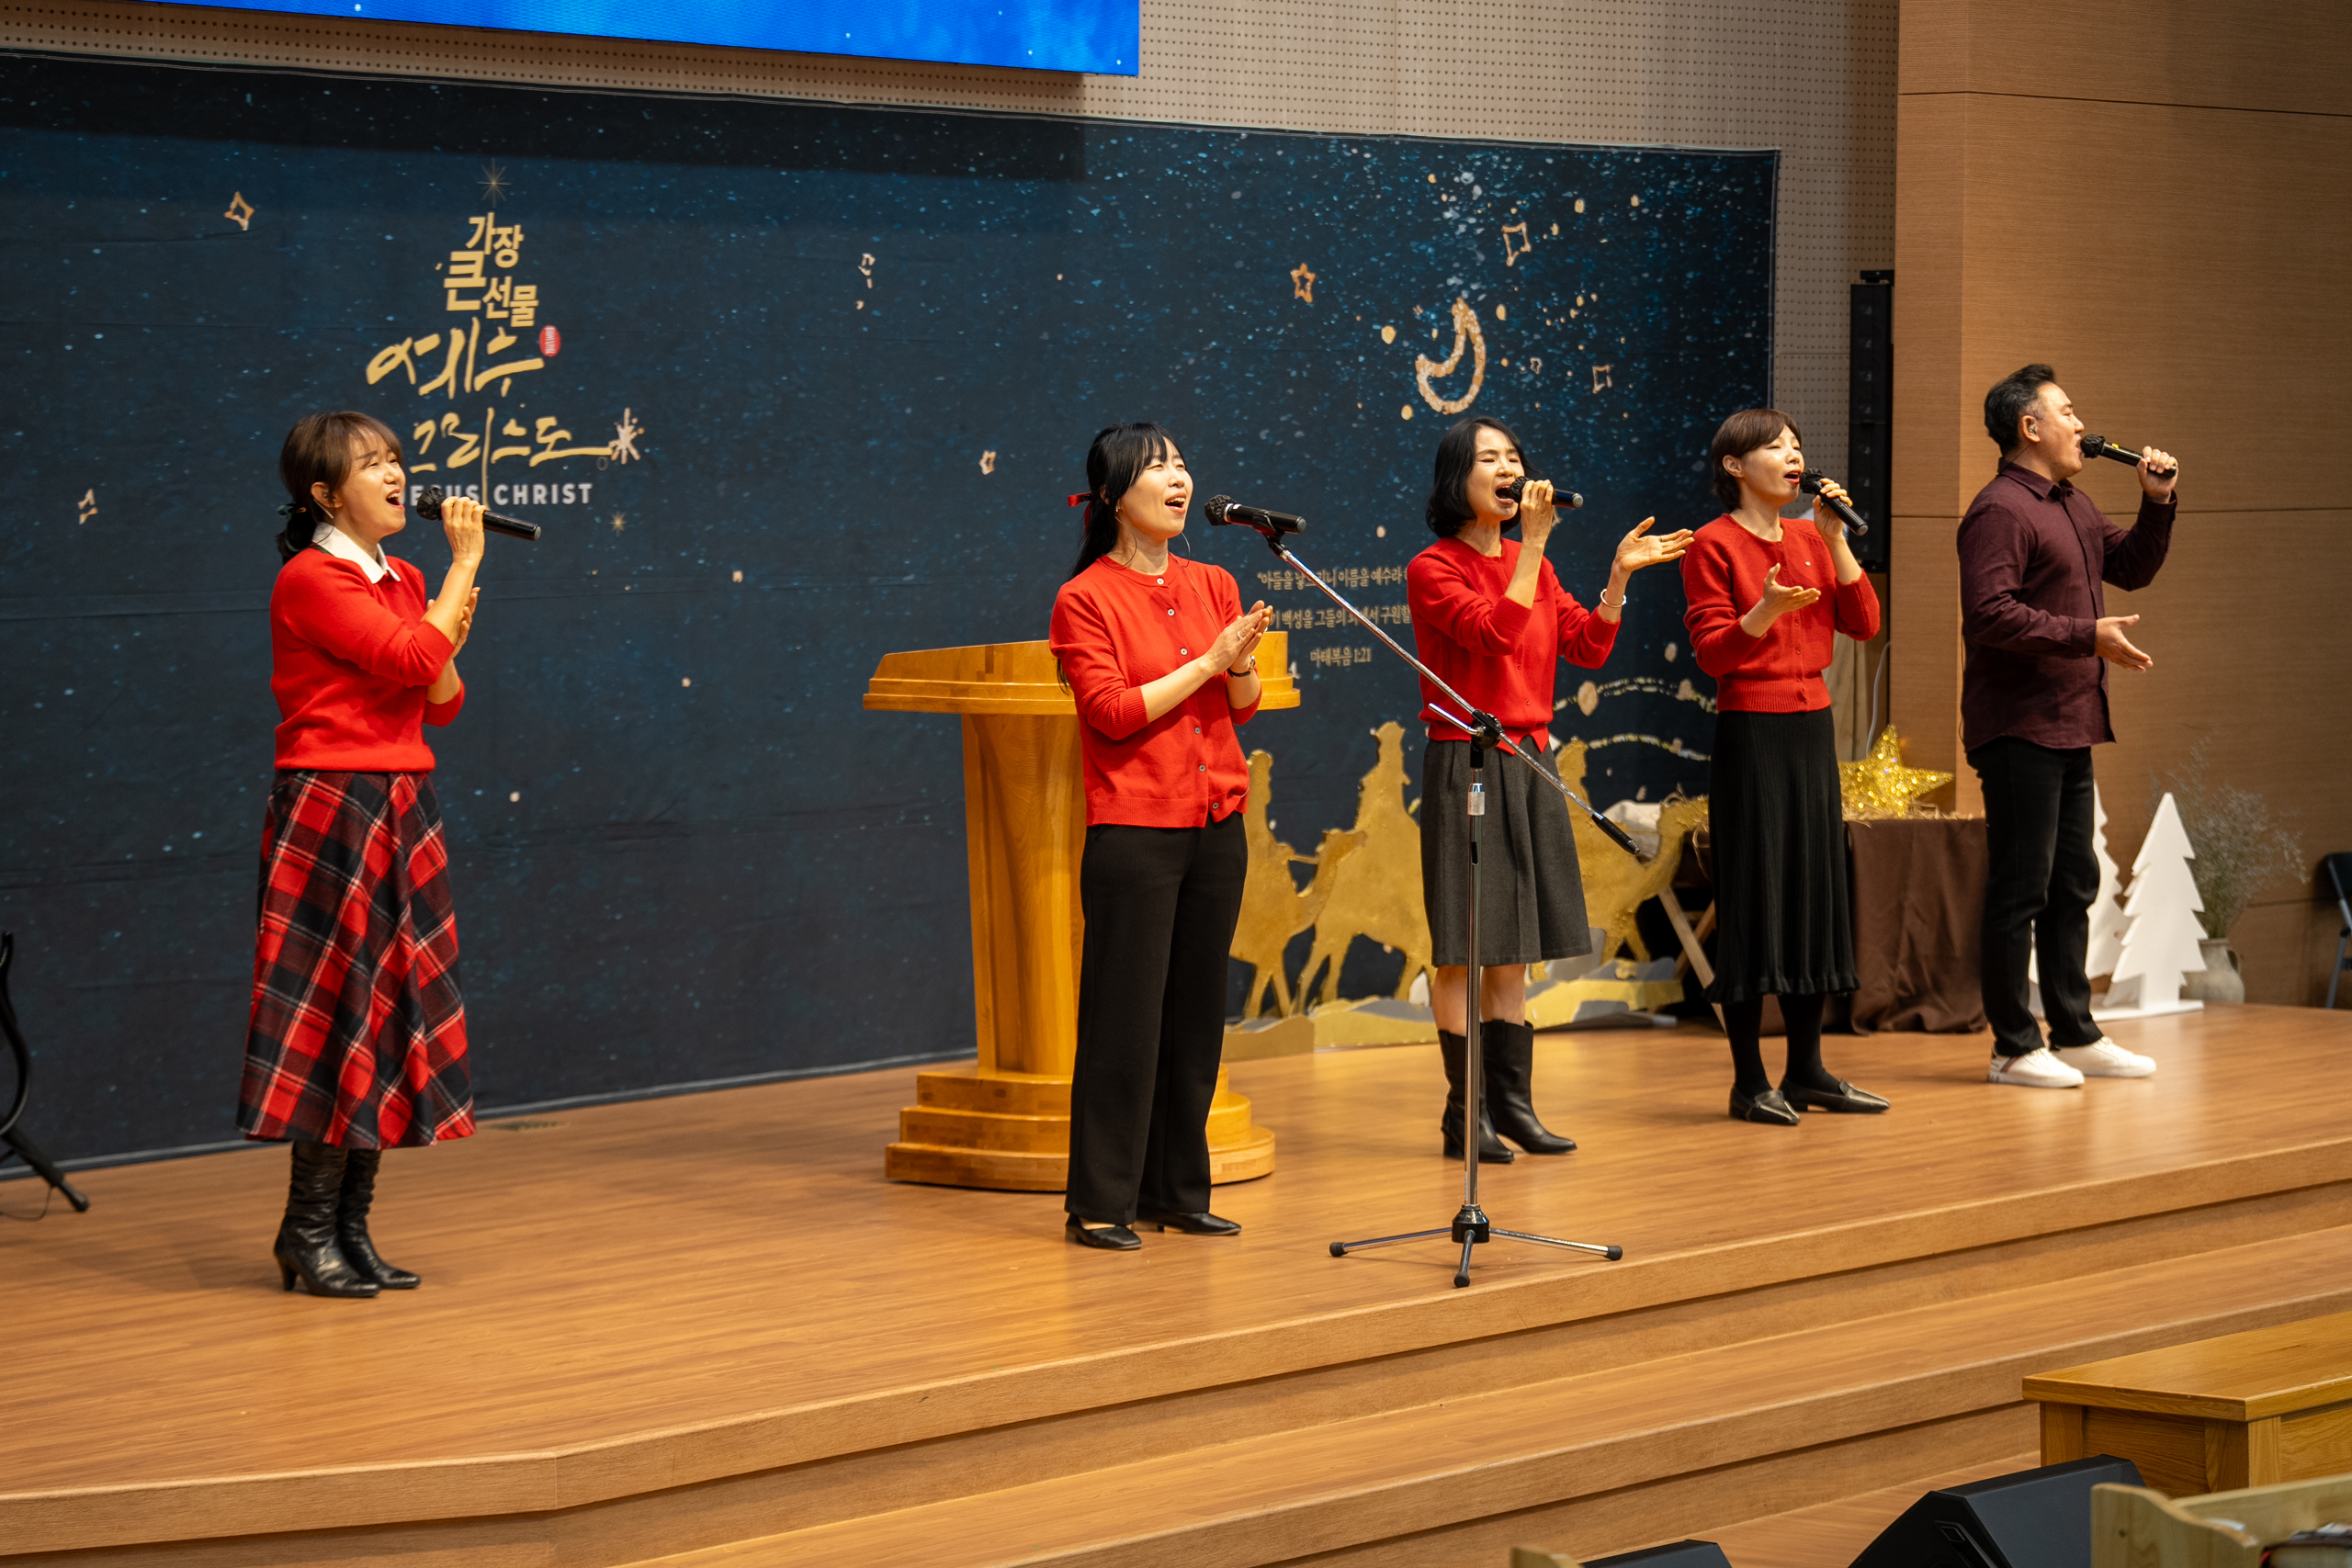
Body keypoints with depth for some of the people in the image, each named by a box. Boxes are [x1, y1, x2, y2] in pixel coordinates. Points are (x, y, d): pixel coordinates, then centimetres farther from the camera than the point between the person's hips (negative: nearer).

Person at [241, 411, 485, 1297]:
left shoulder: (403, 582, 15)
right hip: (331, 812, -8)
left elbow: (443, 702, 15)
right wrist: (465, 564, -12)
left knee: (392, 1014, 7)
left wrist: (453, 632, -3)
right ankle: (308, 1231, 1)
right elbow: (410, 660, -20)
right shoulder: (310, 581, -11)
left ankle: (351, 1227, 13)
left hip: (403, 810, 8)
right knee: (338, 1015, -6)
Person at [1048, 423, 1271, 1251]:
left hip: (1216, 827, 6)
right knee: (1124, 1017, -5)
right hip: (1134, 831, -6)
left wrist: (1242, 661, -9)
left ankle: (1177, 1190, 17)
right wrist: (1207, 661, -14)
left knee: (1196, 1013, 8)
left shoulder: (1212, 585, 11)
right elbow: (1113, 710, -14)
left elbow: (1242, 706, 12)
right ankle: (1100, 1203, 0)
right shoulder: (1084, 600, -5)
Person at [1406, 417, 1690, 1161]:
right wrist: (1533, 543, -22)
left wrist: (1619, 574, -5)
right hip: (1465, 763, -7)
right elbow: (1497, 634, -23)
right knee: (1464, 945, -4)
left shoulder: (1532, 565, 13)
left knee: (1514, 945, 9)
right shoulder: (1433, 570, -8)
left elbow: (1586, 647, 7)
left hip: (1528, 764, 7)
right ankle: (1465, 1111, 0)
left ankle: (1512, 1101, 14)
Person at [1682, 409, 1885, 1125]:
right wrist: (1764, 612, -30)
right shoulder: (1714, 545, -7)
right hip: (1751, 730, -7)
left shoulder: (1809, 537, 12)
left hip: (1811, 727, 7)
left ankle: (1806, 1069, 17)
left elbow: (1865, 623, 3)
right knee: (1753, 893, -5)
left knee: (1815, 886, 9)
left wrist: (1835, 539, -4)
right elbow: (1711, 651, -13)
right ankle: (1749, 1080, 0)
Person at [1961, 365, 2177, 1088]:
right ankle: (2014, 1047, 0)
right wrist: (2088, 636, -22)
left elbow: (2132, 566, 28)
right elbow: (1990, 615, -24)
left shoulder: (2072, 508, 17)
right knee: (2021, 888, -5)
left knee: (2073, 885, 14)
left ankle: (2075, 1035, 22)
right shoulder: (2000, 511, -14)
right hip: (2018, 729, -10)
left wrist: (2157, 503, 11)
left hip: (2069, 728, 10)